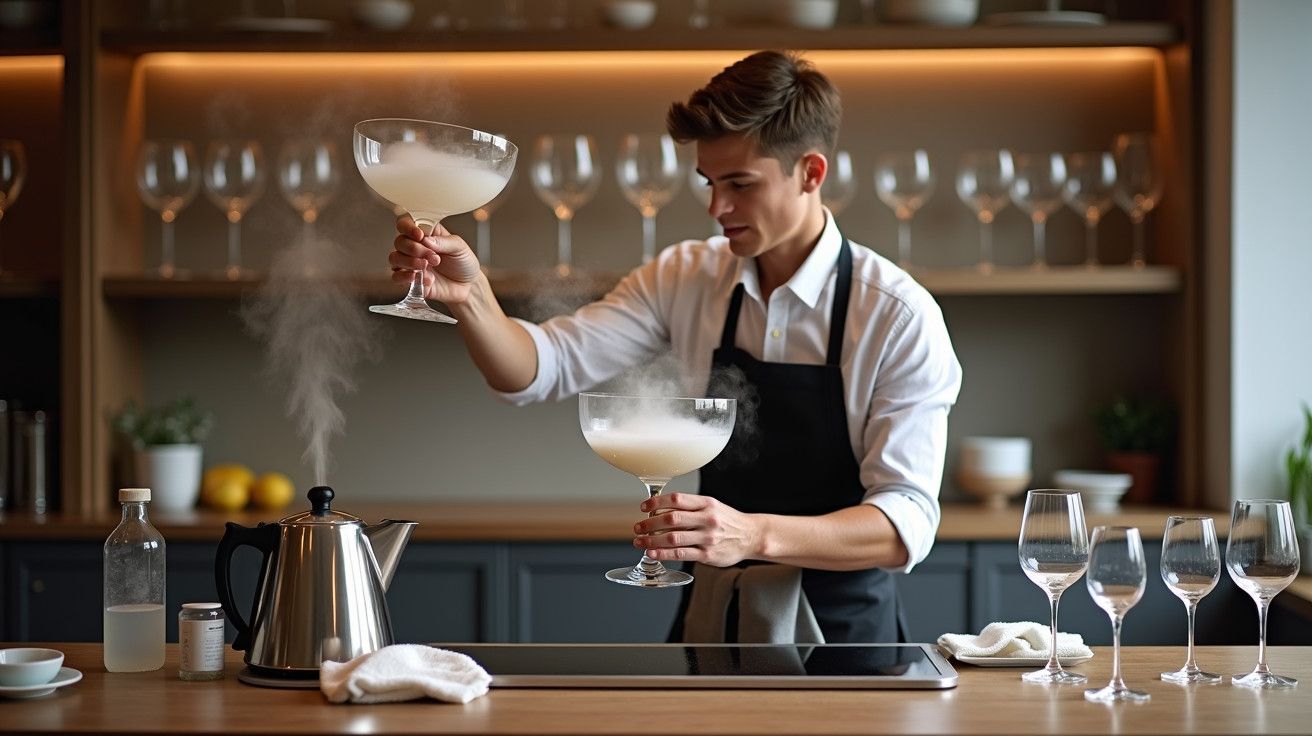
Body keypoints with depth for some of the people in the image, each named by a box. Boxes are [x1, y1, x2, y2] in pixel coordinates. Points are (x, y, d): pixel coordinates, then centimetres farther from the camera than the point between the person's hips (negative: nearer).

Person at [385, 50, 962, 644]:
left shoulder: (899, 316, -11)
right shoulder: (686, 278, 4)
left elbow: (906, 522, -17)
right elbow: (544, 368, -6)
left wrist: (755, 535, -33)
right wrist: (468, 298, -27)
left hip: (840, 629, -4)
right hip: (711, 620, 4)